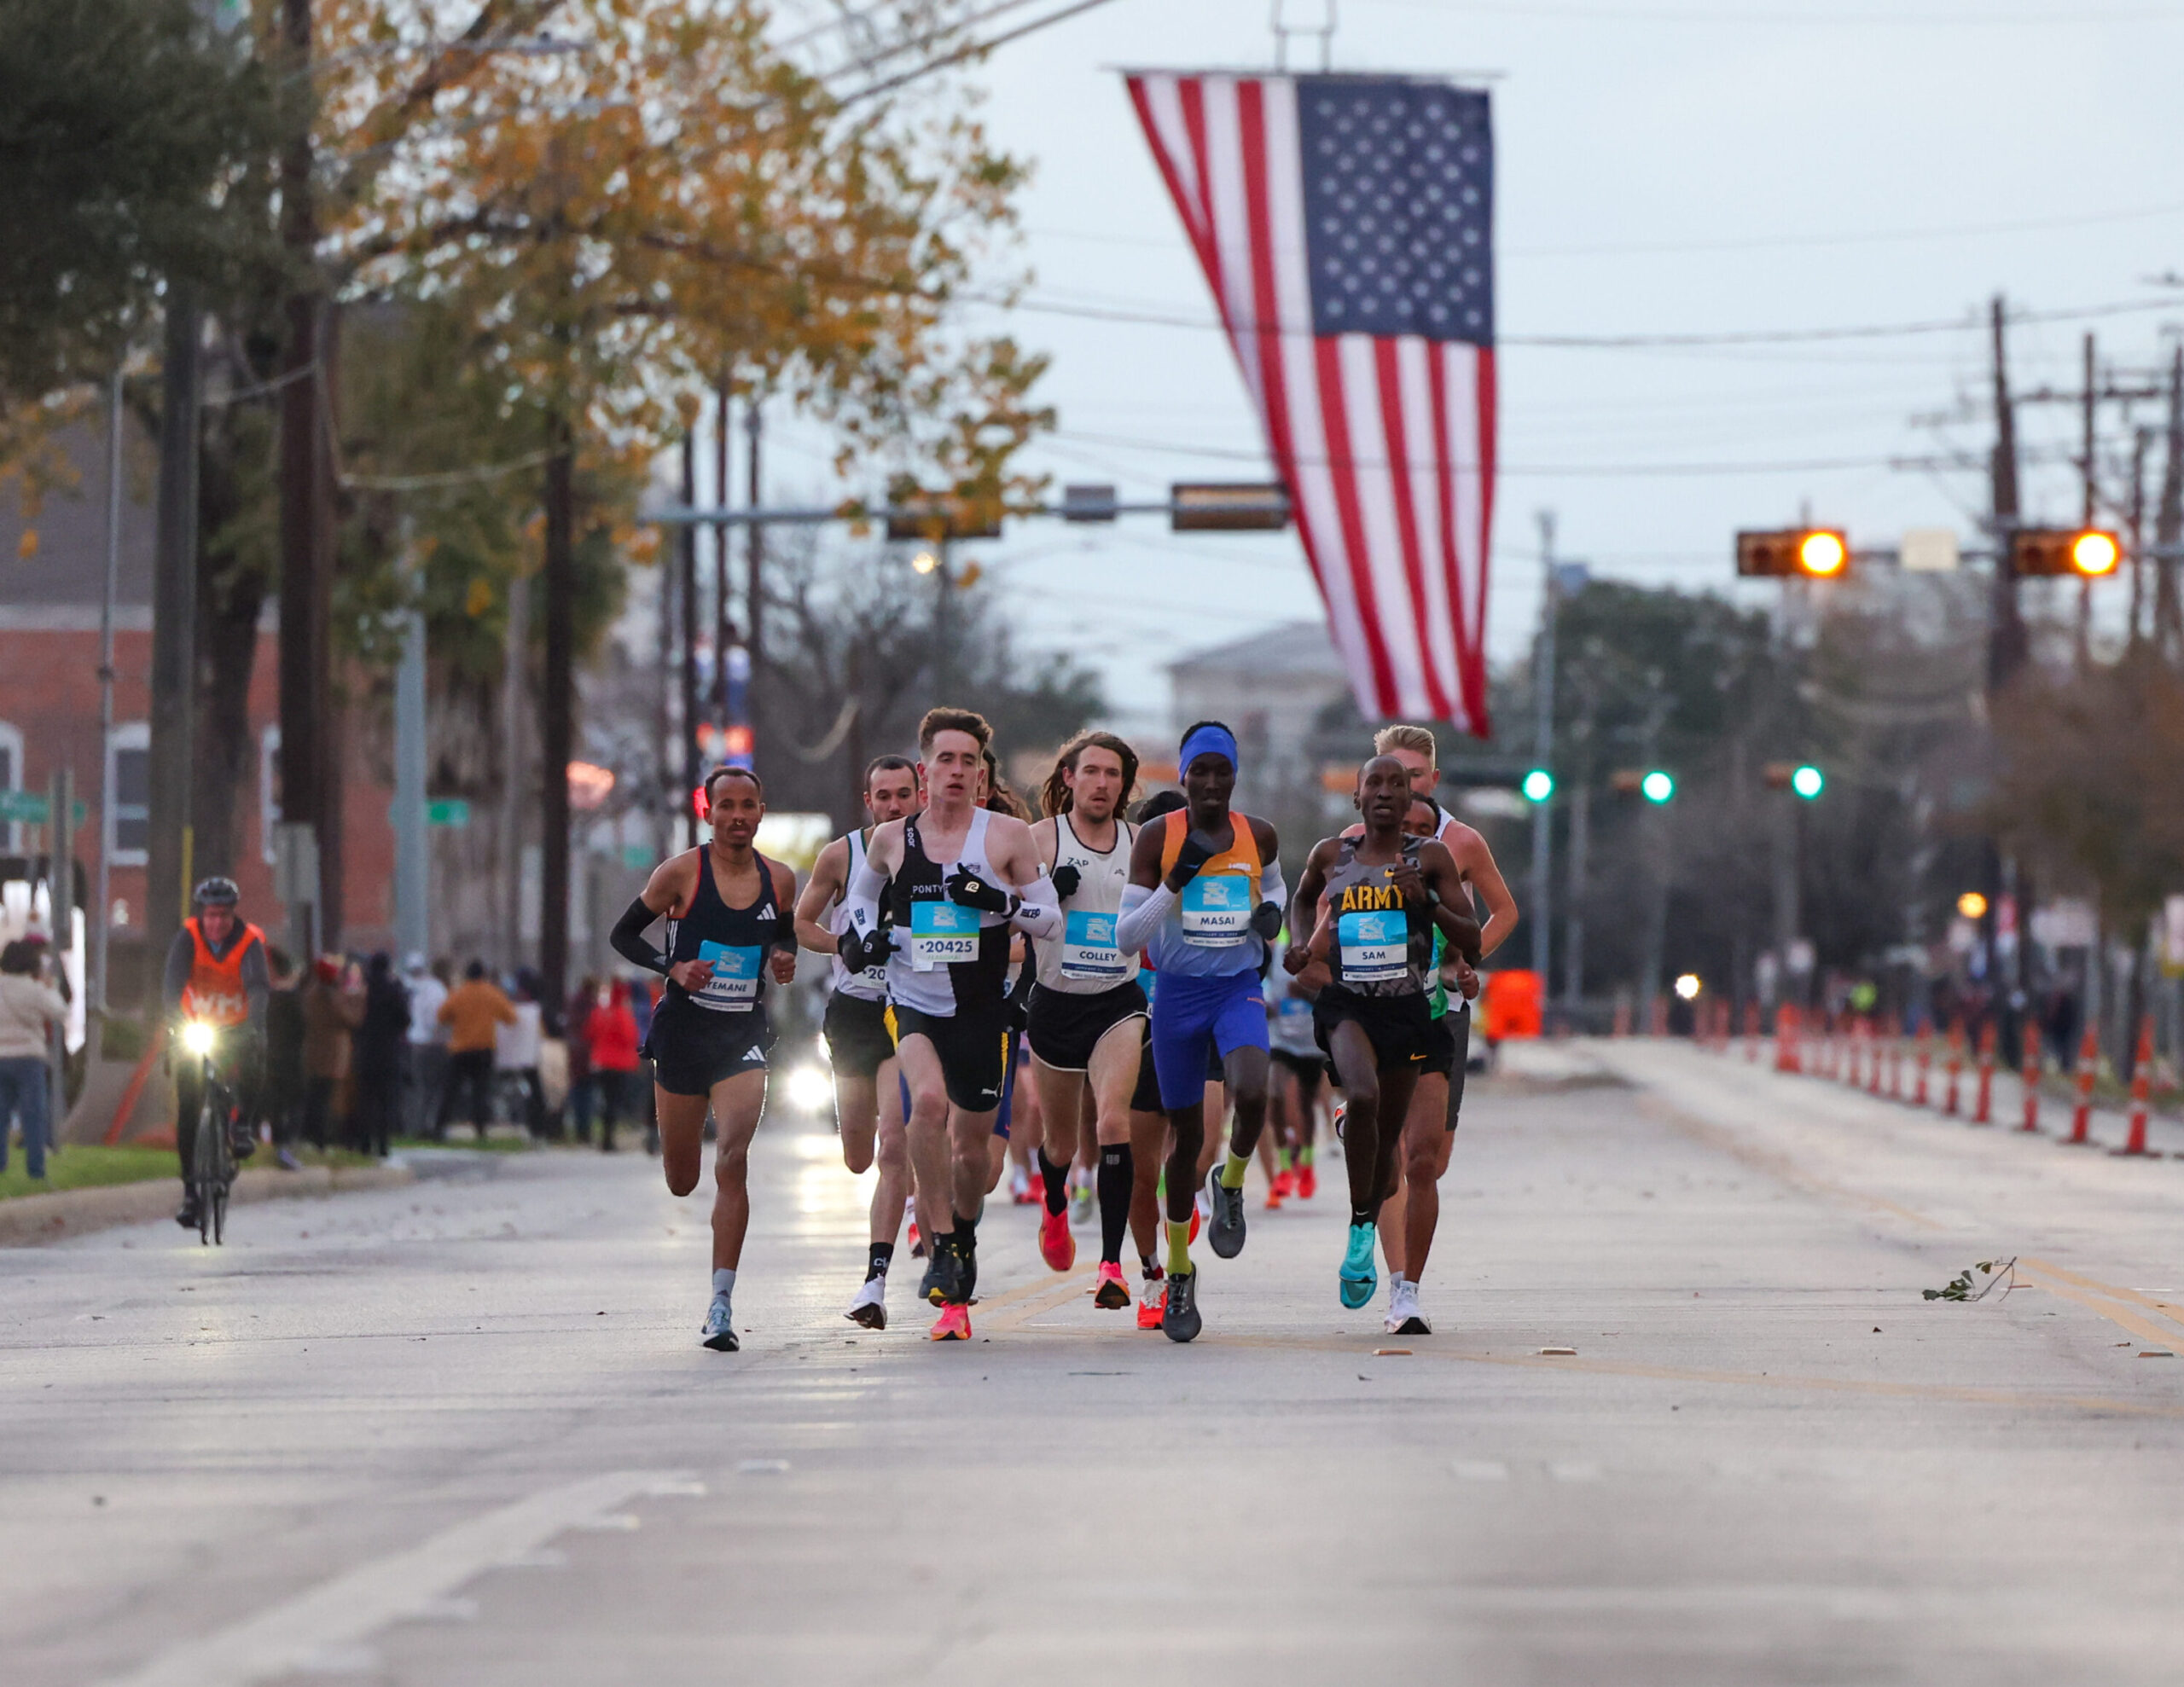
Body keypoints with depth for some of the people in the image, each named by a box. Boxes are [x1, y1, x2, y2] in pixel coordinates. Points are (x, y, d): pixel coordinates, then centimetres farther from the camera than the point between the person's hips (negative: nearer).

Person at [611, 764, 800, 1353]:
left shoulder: (779, 880, 3)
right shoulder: (681, 873, -7)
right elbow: (624, 934, 1)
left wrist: (784, 959, -1)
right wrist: (672, 968, -16)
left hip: (744, 1033, 1)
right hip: (685, 1027, -1)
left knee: (732, 1162, -17)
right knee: (681, 1181, 9)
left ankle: (722, 1304, -16)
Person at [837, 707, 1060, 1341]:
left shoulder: (1007, 835, -2)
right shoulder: (891, 839, 3)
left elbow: (1052, 920, 1)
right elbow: (863, 892, 24)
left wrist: (1000, 901, -17)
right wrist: (861, 936, 4)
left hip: (981, 1012, 0)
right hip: (911, 1004, 0)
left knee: (972, 1147, 10)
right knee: (929, 1100, -29)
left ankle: (964, 1235, 42)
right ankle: (941, 1247, -21)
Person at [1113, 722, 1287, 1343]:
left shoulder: (1258, 837, 2)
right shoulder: (1156, 840, -7)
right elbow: (1126, 936, -9)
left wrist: (1272, 915, 3)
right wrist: (1176, 881, -20)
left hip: (1239, 990, 1)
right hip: (1177, 994, -1)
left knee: (1251, 1095, -29)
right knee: (1186, 1136, 6)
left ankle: (1231, 1182, 5)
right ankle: (1179, 1273, 23)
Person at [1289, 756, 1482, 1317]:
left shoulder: (1430, 858, 2)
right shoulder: (1330, 856, 5)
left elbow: (1472, 943, -1)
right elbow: (1304, 900, 28)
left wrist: (1428, 902, -16)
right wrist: (1300, 945, 10)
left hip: (1406, 1010, 1)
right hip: (1345, 1004, -1)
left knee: (1387, 1136, 10)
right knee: (1363, 1096, -30)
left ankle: (1365, 1238, 34)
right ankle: (1360, 1228, -17)